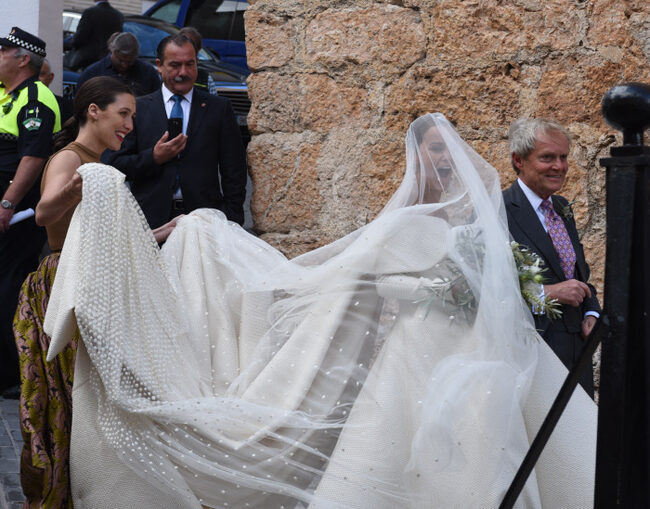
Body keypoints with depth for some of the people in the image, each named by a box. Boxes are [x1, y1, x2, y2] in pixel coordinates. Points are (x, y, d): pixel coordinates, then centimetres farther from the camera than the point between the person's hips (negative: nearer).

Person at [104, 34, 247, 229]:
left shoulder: (219, 108, 11)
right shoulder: (138, 109, 10)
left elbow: (234, 173, 8)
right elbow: (114, 164, 5)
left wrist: (231, 219, -1)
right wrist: (153, 158, -10)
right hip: (152, 220, 0)